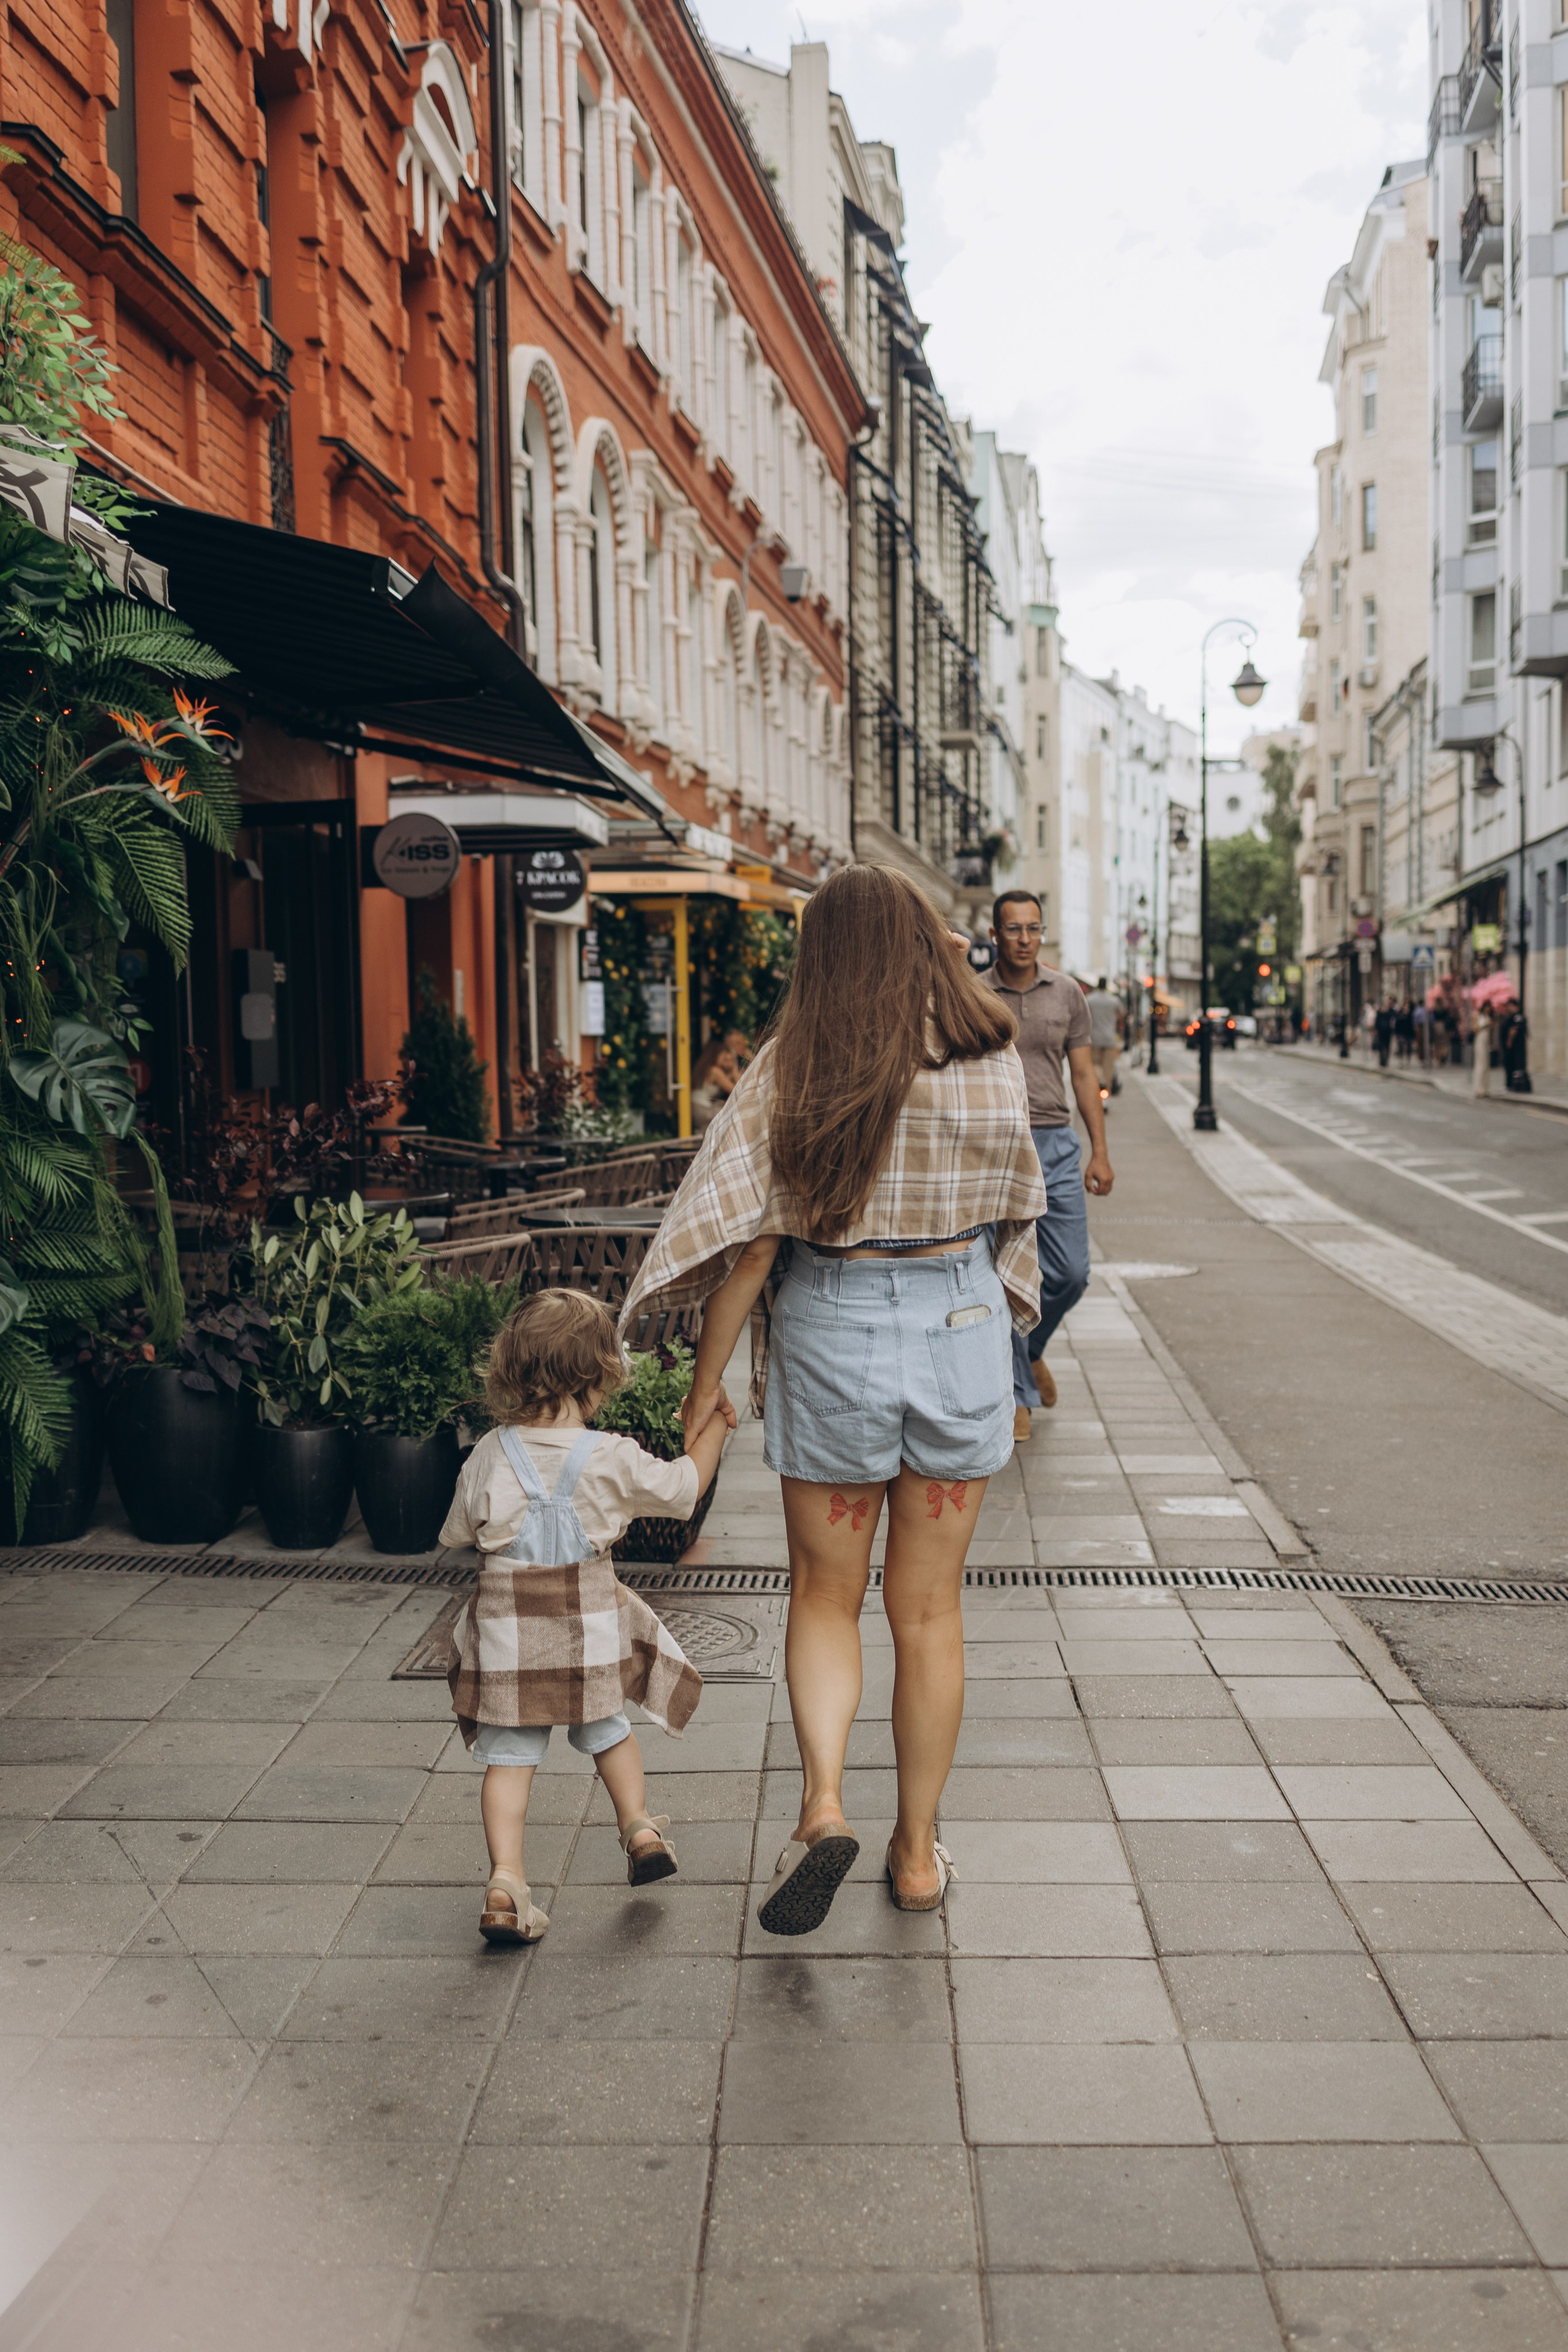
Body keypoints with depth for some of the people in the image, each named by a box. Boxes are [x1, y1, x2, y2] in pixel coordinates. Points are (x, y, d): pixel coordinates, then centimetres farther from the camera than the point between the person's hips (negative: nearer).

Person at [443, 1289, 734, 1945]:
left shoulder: (490, 1454, -6)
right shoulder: (614, 1459, -12)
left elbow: (459, 1532, 7)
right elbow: (683, 1489, 4)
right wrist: (714, 1426, 16)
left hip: (506, 1632, 0)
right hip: (589, 1632, 0)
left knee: (510, 1757, 7)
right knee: (607, 1731, 24)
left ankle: (505, 1879, -1)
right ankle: (641, 1828, 31)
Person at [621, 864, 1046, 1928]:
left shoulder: (799, 1066, -9)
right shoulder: (994, 1059, -2)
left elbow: (753, 1239, -10)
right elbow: (1009, 1211, 9)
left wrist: (705, 1387, -4)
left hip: (834, 1326, -2)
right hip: (963, 1322, 2)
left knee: (825, 1595, 16)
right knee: (930, 1610, 13)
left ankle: (823, 1801, -3)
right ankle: (918, 1848, 23)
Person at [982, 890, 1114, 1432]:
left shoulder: (1067, 993, 6)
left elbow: (1084, 1074, 9)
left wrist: (1099, 1152, 3)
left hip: (1056, 1146, 2)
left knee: (1071, 1274, 2)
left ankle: (1031, 1350, 31)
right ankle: (1017, 1394, 12)